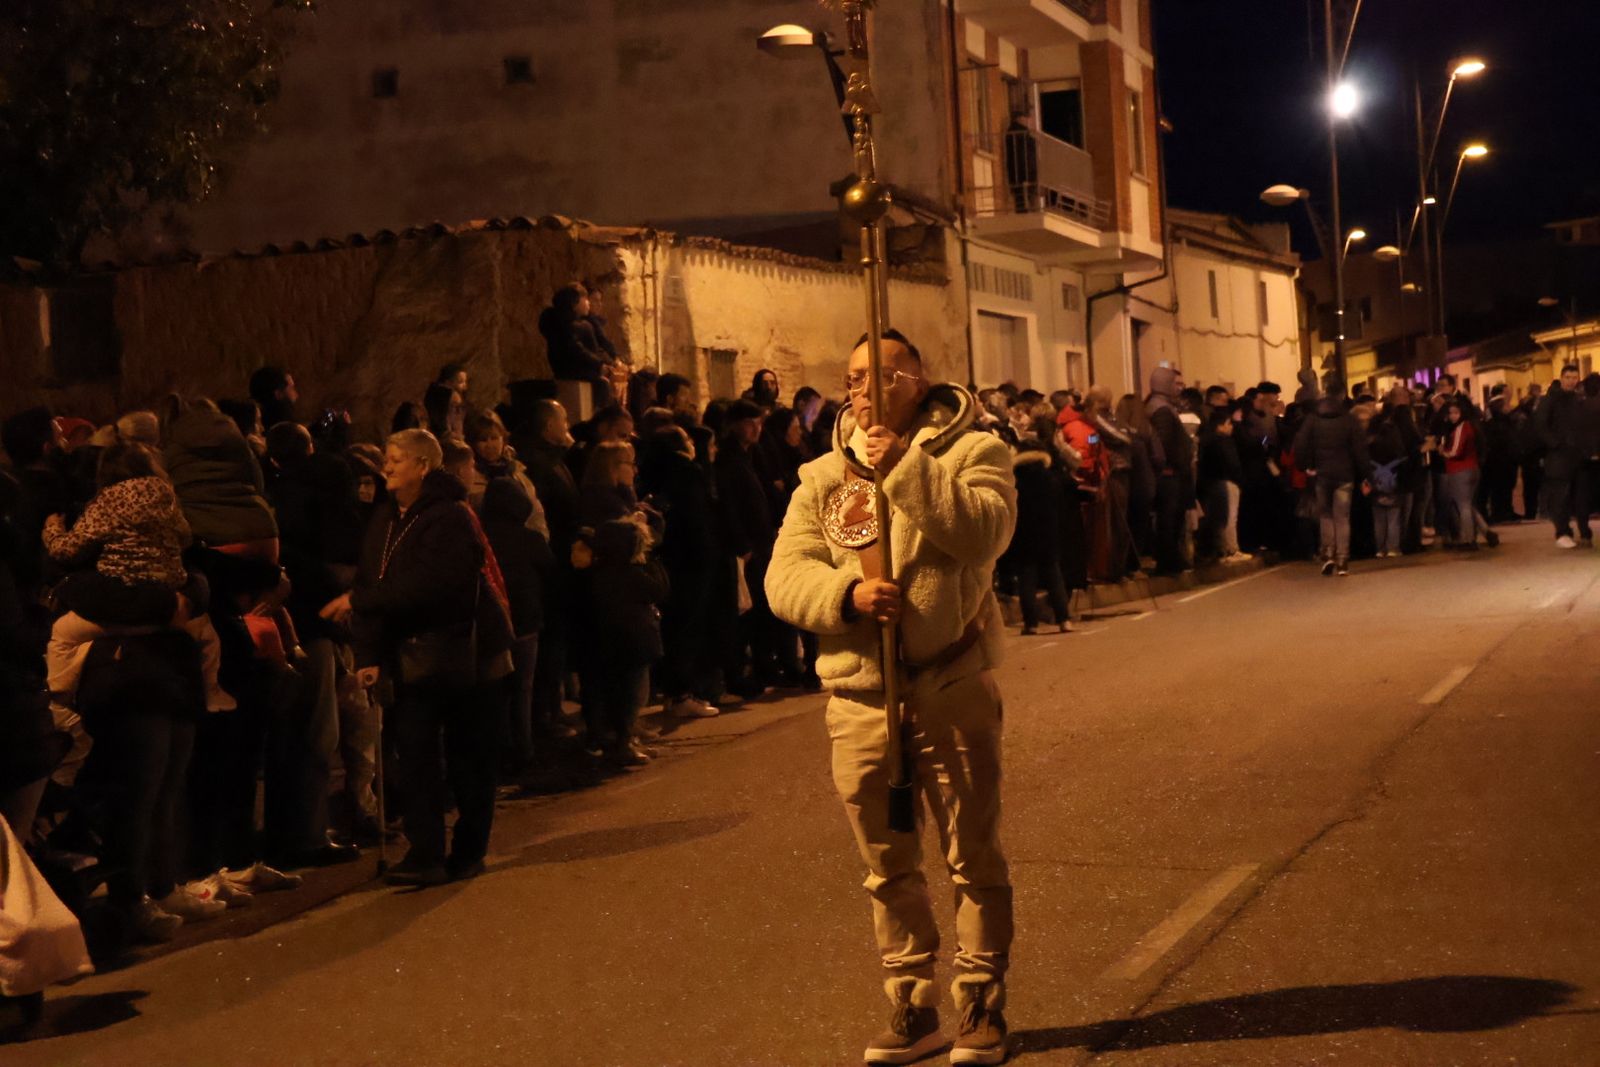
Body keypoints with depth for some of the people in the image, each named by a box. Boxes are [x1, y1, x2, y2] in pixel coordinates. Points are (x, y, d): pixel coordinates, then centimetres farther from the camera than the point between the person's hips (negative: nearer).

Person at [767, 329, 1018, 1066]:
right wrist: (847, 596, -19)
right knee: (888, 870, 12)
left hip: (952, 688, -3)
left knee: (974, 859, 5)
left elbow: (984, 530, -20)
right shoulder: (822, 476, 10)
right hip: (858, 699, 4)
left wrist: (904, 466, -21)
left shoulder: (970, 450, 0)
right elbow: (784, 576, 0)